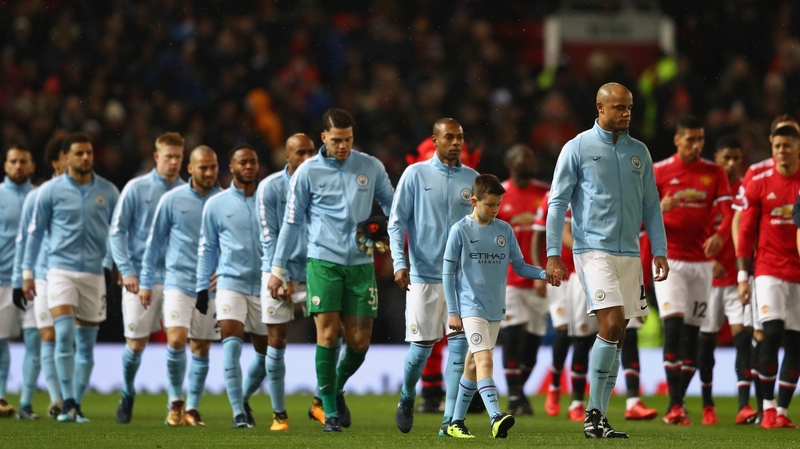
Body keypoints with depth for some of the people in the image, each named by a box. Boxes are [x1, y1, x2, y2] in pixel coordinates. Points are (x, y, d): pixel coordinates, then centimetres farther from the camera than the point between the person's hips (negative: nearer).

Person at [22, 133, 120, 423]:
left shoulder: (108, 192, 6)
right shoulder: (51, 191, 1)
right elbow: (35, 231, 7)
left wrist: (116, 264, 3)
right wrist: (27, 272, 5)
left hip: (94, 274, 2)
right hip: (61, 270, -2)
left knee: (86, 344, 4)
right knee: (64, 335, -16)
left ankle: (77, 405, 12)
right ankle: (67, 403, -14)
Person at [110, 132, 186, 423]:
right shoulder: (136, 188, 1)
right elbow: (117, 231, 0)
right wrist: (126, 270, -9)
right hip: (141, 277, -1)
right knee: (136, 344, 2)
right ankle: (128, 394, 26)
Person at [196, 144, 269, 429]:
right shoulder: (216, 205, 5)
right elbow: (207, 248, 10)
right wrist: (202, 287, 5)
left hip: (264, 285, 2)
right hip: (231, 282, -2)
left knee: (266, 354, 7)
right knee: (232, 343, -20)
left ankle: (245, 398, 33)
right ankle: (238, 412, -20)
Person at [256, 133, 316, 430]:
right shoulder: (270, 187, -4)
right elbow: (269, 237, -5)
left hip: (315, 272, 2)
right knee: (277, 343, -1)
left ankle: (321, 404, 5)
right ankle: (279, 414, 8)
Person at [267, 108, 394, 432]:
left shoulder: (371, 168, 6)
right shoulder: (308, 172, 1)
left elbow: (393, 207, 16)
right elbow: (292, 222, 6)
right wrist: (278, 269, 5)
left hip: (361, 263, 2)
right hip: (323, 261, -2)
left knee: (359, 341, 1)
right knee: (328, 333, -10)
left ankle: (336, 389, 28)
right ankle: (330, 411, -2)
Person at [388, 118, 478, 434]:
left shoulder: (472, 179, 8)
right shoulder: (415, 174, 1)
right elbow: (397, 222, 0)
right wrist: (399, 263, -11)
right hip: (424, 276, -2)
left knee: (459, 344, -8)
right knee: (422, 346, 0)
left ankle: (450, 419, -8)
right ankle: (407, 399, 29)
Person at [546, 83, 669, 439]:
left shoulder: (639, 152, 13)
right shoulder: (577, 149, -1)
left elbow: (650, 205, 18)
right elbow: (558, 202, -1)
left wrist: (660, 251, 9)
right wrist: (553, 254, -8)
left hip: (629, 253, 5)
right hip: (593, 249, -5)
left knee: (616, 337, 3)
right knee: (611, 324, -19)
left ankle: (598, 416, 8)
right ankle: (593, 413, -12)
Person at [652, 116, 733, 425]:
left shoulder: (714, 173, 6)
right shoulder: (660, 172, 0)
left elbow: (728, 211, -2)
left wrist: (720, 235, -23)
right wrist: (659, 209, -23)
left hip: (701, 261, 3)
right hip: (669, 259, -3)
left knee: (692, 332, 4)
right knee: (673, 325, -16)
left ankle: (679, 402, 12)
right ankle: (674, 404, -16)